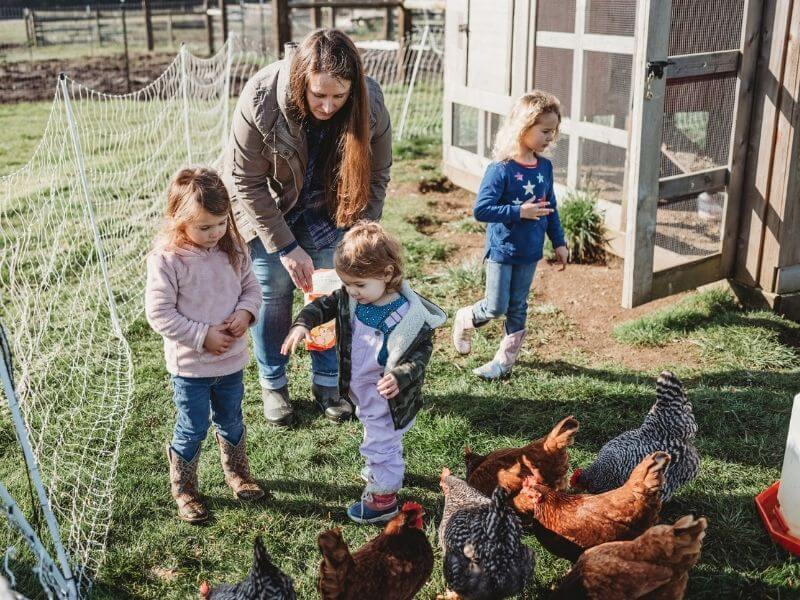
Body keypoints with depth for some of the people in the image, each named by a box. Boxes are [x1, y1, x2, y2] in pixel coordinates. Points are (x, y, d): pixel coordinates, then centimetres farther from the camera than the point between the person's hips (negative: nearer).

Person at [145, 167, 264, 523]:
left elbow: (251, 287, 7)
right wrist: (204, 335, -22)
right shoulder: (167, 258, -20)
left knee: (231, 421, 22)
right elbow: (159, 313, -19)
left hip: (232, 359, 5)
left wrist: (245, 312, -14)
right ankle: (183, 490, 30)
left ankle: (237, 473, 45)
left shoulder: (233, 248, -5)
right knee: (192, 430, 8)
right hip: (190, 364, -5)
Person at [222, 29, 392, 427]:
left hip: (327, 209, 2)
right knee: (273, 291, 2)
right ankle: (273, 386, 22)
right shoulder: (261, 99, -33)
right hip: (266, 206, -2)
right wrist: (285, 246, -24)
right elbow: (246, 181, -23)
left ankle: (327, 383, 23)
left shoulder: (370, 106, -27)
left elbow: (375, 177, -12)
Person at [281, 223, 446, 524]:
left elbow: (422, 351, -22)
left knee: (380, 443, 8)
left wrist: (400, 376, -37)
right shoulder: (350, 298, -12)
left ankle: (384, 497, 27)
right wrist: (302, 324, -18)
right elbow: (324, 305, 0)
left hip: (387, 397, -7)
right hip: (361, 391, 7)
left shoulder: (409, 315, -30)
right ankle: (381, 469, 57)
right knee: (376, 435, 31)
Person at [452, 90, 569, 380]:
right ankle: (466, 319, 32)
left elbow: (550, 208, 11)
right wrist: (519, 212, -26)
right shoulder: (501, 169, -19)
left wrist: (559, 242, 10)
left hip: (530, 252, 6)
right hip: (501, 250, -6)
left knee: (518, 308, 13)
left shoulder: (545, 167, 0)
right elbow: (480, 209, -23)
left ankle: (506, 359, 25)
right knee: (496, 307, 1)